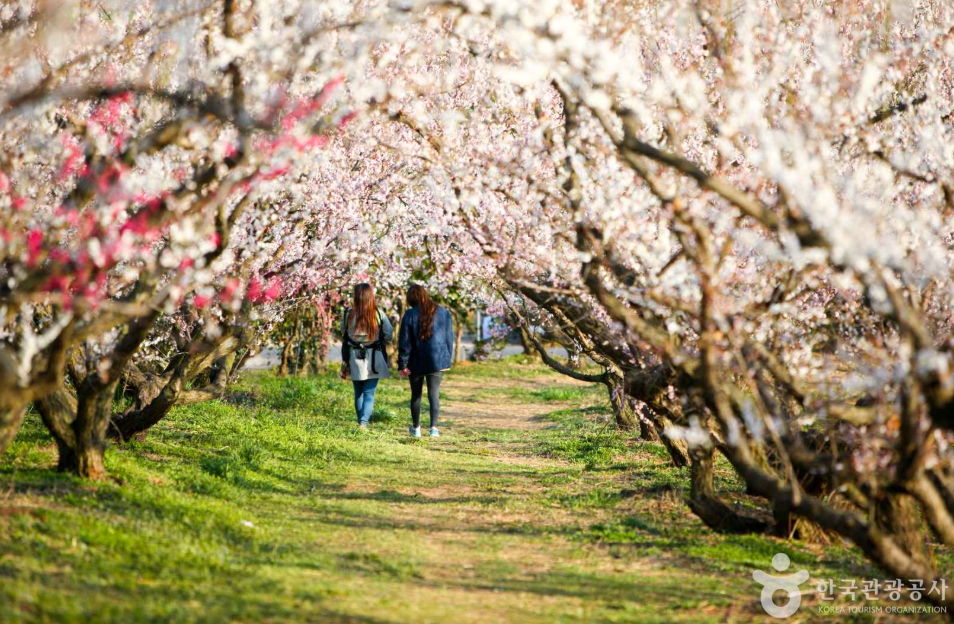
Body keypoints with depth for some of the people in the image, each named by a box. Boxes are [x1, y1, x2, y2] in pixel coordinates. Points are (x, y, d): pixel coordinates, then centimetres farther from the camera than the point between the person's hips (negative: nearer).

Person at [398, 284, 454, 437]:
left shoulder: (410, 315, -8)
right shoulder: (443, 313, 2)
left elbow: (405, 342, -7)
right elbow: (449, 338, 7)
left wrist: (403, 364, -3)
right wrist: (448, 359, 16)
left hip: (416, 362, -1)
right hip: (437, 360, 1)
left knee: (416, 394, 13)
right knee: (434, 393, 0)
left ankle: (416, 428, 24)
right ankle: (434, 426, -16)